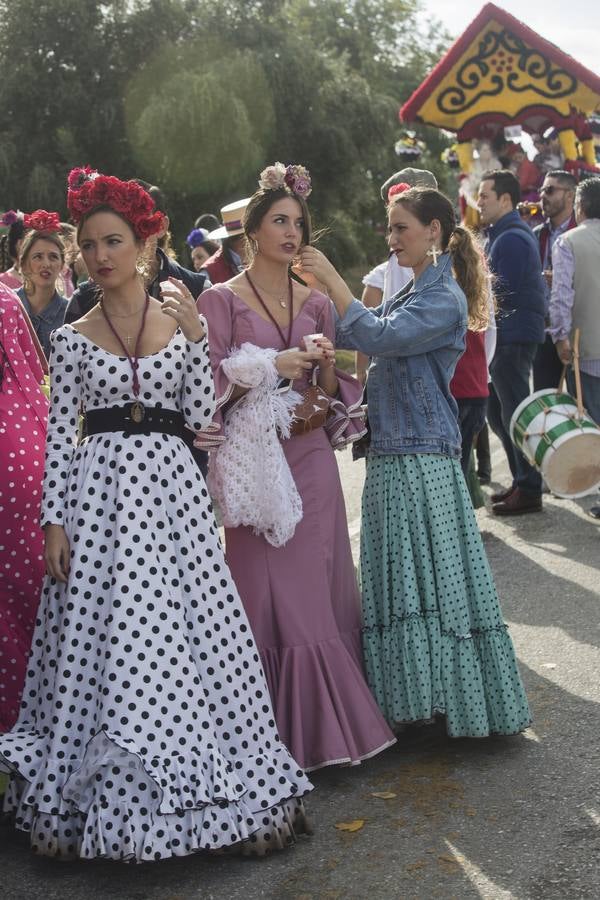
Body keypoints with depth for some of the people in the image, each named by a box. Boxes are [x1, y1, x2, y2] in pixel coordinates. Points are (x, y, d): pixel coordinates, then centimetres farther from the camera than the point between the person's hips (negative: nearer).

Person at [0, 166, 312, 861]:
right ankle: (107, 794, 16)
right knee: (105, 638, 1)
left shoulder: (181, 320, 7)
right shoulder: (73, 338, 6)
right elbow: (60, 435, 3)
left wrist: (194, 337, -7)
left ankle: (181, 782, 12)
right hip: (100, 490, 0)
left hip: (171, 489, 0)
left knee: (180, 634, 0)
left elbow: (200, 414, 0)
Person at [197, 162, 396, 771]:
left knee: (319, 586, 5)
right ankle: (282, 735, 9)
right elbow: (209, 387, -6)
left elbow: (333, 394, 13)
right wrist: (271, 367, -16)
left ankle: (326, 720, 18)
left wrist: (326, 365, -7)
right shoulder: (221, 300, 0)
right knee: (270, 594, -3)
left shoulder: (316, 303, 12)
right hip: (254, 461, -4)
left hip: (311, 459, 4)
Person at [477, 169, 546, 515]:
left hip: (514, 337, -10)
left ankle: (529, 490, 3)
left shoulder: (511, 239, -16)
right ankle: (522, 481, 23)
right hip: (507, 334, 10)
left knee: (514, 412, -4)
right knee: (498, 411, 15)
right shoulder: (503, 234, 17)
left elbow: (501, 292, -21)